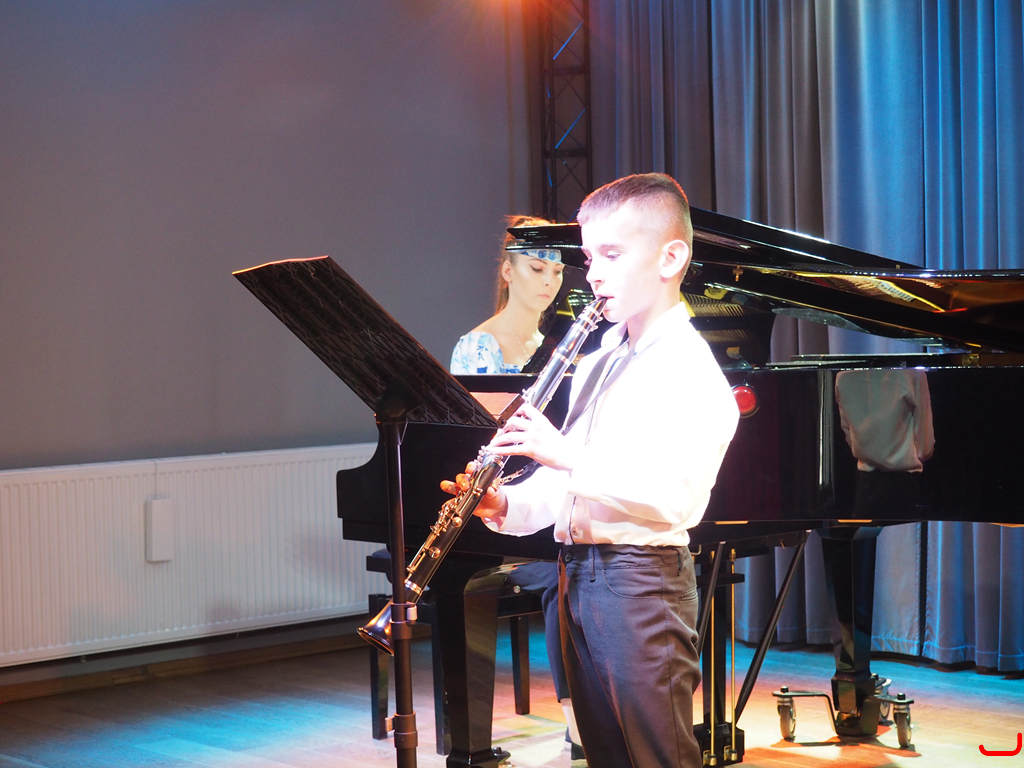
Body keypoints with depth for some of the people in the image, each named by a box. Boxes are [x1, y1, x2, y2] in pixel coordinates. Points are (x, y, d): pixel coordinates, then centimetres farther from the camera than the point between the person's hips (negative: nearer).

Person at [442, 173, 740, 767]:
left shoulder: (690, 371, -12)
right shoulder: (598, 360, 16)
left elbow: (672, 496, -23)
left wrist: (566, 455, -26)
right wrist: (507, 506, -1)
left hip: (640, 579, -9)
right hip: (577, 572, 9)